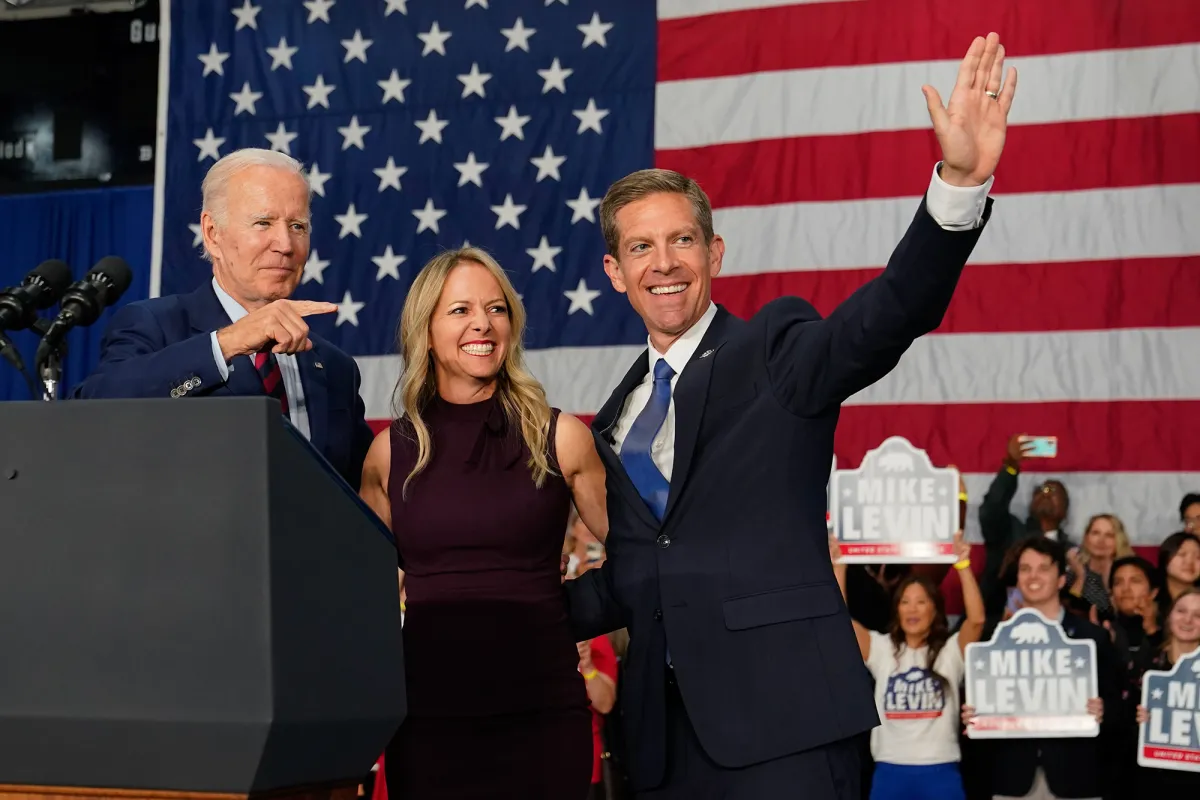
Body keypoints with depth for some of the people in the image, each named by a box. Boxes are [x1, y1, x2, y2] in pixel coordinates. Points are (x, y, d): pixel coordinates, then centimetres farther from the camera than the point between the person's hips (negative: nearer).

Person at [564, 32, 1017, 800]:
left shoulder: (776, 351, 1)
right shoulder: (618, 419, 18)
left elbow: (889, 315, -19)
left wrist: (960, 181, -34)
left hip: (783, 720, -5)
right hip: (666, 730, 6)